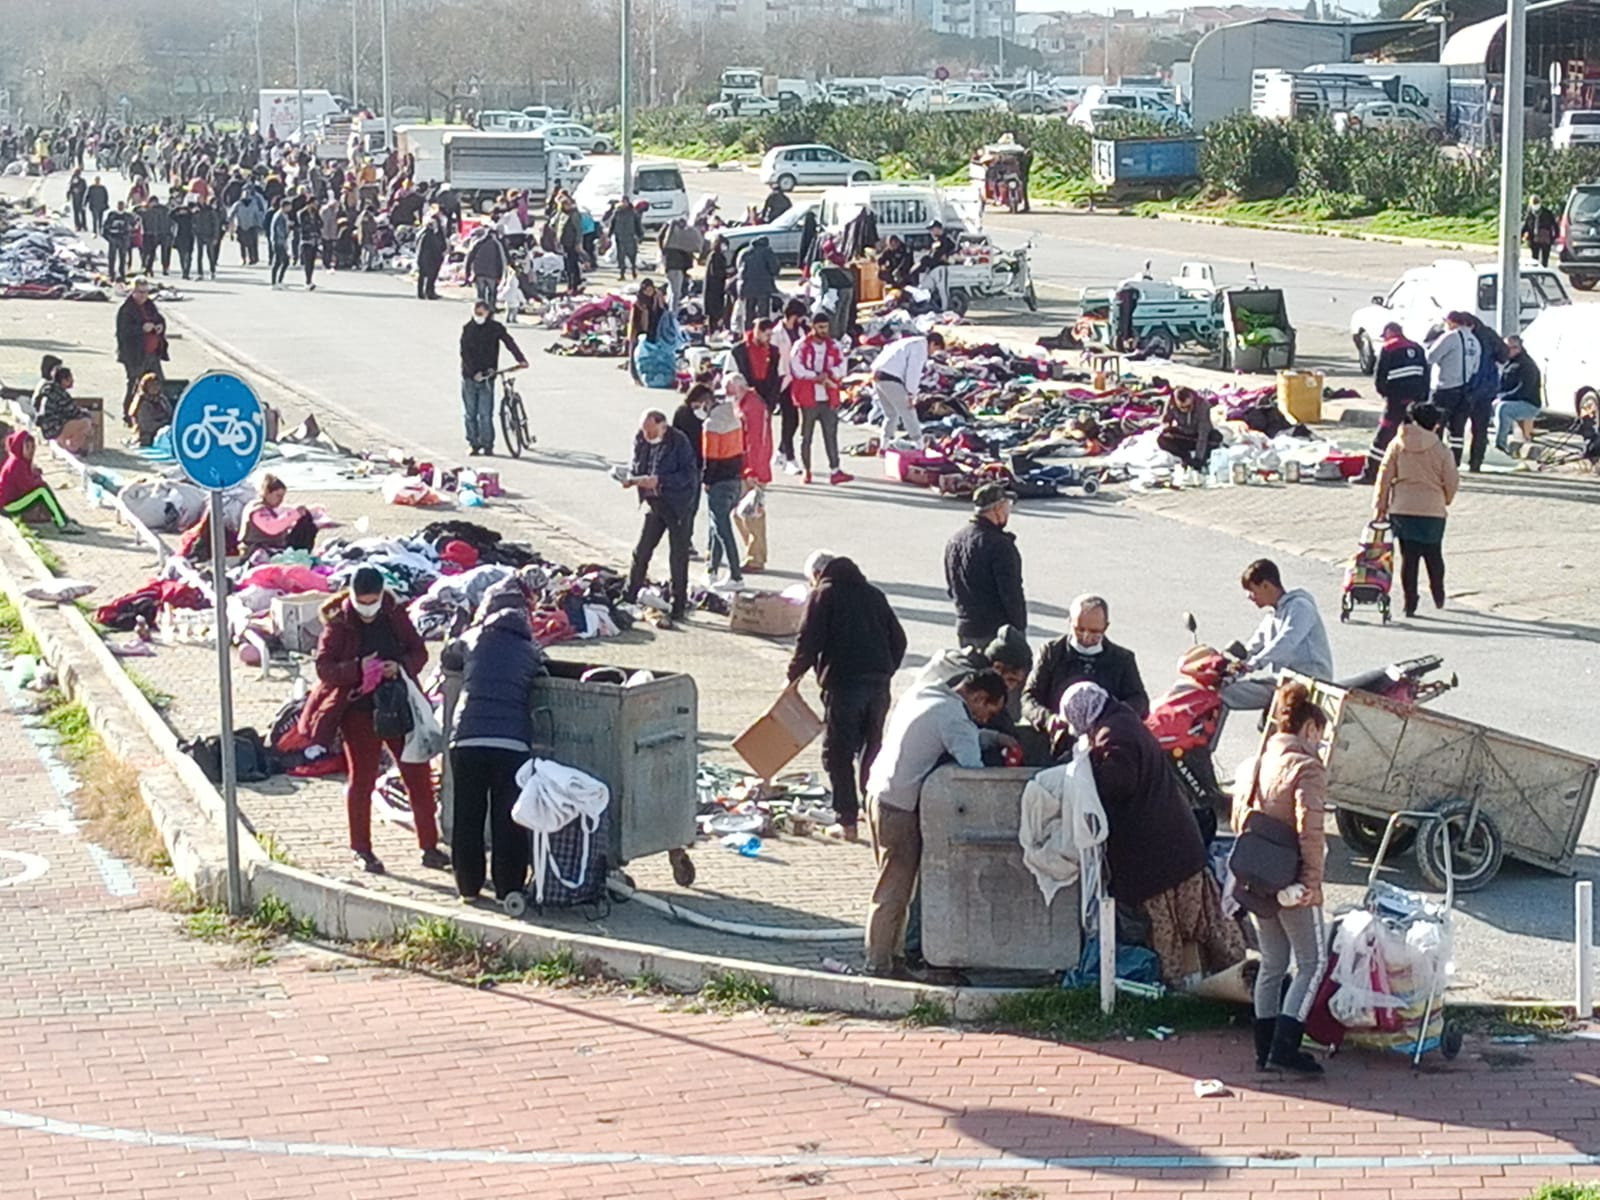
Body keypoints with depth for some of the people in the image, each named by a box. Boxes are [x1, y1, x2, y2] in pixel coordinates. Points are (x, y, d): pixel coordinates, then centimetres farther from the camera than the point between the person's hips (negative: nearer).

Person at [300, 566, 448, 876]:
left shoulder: (394, 615, -1)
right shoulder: (339, 623, -8)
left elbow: (419, 651, 4)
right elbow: (324, 667, -11)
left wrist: (401, 666, -17)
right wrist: (358, 669, -26)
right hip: (358, 708, -3)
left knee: (419, 774, 3)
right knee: (361, 778, 6)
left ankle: (429, 846, 13)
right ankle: (362, 850, 17)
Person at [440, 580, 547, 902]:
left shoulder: (472, 641, 11)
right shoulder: (531, 651, 10)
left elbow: (447, 659, 27)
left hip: (467, 740, 0)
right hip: (513, 743, 0)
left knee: (467, 816, 12)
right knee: (509, 821, 7)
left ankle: (468, 885, 18)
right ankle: (508, 888, 10)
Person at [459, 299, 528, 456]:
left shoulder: (495, 328, 0)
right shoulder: (468, 329, 2)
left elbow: (509, 343, -10)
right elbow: (465, 353, -3)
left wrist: (521, 359, -26)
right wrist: (474, 372, -14)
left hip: (487, 376, -2)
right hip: (469, 376, 2)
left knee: (485, 413, -6)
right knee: (469, 413, 4)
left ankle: (487, 444, 4)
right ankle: (473, 443, 14)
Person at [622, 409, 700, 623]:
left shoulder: (678, 442, -16)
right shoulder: (641, 441, 2)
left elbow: (689, 475, -19)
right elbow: (636, 467, 14)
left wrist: (658, 480, -26)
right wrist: (631, 479, -9)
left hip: (678, 506, -6)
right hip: (655, 504, 6)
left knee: (678, 556, 1)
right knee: (641, 551, 8)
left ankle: (679, 605, 10)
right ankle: (629, 598, 20)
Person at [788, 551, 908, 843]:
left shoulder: (823, 594, 0)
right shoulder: (873, 594, 18)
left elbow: (808, 642, -8)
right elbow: (898, 640, 18)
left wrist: (794, 675, 4)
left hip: (843, 683, -6)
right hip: (878, 683, 6)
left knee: (838, 754, 0)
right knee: (872, 751, 18)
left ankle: (847, 821, -4)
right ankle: (874, 811, 21)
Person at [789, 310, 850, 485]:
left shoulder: (834, 346, 9)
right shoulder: (801, 346, -2)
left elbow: (840, 370, 4)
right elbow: (797, 369, -11)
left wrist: (827, 375, -14)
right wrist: (817, 377, -13)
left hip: (828, 398, 2)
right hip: (808, 398, -2)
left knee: (831, 434, -3)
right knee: (806, 436, 5)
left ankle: (835, 471, -7)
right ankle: (806, 470, 13)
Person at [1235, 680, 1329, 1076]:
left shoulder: (1255, 765, 9)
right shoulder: (1306, 768, -13)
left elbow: (1238, 820, 12)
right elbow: (1309, 831, -21)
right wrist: (1313, 880, -16)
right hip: (1291, 882, -7)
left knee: (1272, 963, 17)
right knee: (1313, 961, 2)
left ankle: (1265, 1048, 18)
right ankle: (1285, 1045, -7)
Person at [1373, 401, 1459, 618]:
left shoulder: (1397, 445, -2)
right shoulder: (1441, 450, -6)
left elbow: (1384, 477, -1)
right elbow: (1451, 482, -2)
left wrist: (1380, 506, 5)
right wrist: (1445, 501, 19)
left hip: (1401, 510, 1)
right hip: (1433, 510, -1)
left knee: (1408, 556, 5)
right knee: (1433, 555, 17)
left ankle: (1409, 603, 2)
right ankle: (1438, 597, 26)